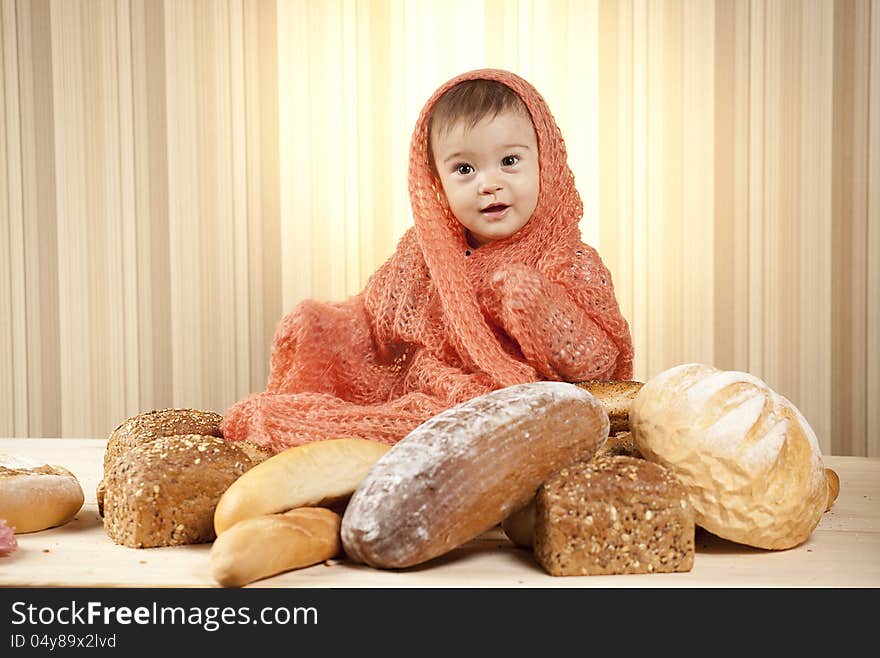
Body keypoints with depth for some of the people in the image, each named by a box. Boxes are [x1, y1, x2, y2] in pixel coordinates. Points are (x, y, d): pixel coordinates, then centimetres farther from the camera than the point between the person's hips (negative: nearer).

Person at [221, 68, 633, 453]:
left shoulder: (571, 266, -3)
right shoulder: (423, 253, 9)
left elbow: (600, 364, -9)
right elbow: (376, 315, 20)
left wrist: (533, 302, -21)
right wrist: (323, 325, 0)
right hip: (415, 398, 4)